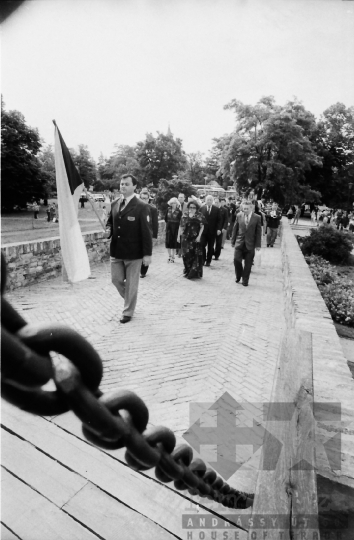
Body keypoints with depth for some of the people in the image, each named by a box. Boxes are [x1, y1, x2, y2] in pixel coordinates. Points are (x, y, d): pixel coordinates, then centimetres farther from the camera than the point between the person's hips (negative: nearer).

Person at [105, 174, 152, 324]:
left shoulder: (141, 207, -11)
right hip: (116, 251, 6)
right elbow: (110, 222, 19)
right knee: (116, 280, 14)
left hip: (133, 253, -5)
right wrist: (108, 230, -5)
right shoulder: (114, 204, 7)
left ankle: (128, 312, 25)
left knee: (131, 284, 7)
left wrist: (147, 254, -14)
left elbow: (146, 231, -12)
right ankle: (129, 300, 42)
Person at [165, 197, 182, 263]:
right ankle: (169, 256, 18)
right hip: (169, 227, 4)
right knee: (168, 241, 4)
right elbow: (165, 218, 13)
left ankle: (172, 257, 12)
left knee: (174, 242, 2)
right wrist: (168, 223, 9)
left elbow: (180, 220, -11)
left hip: (175, 228, -4)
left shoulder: (179, 211, -10)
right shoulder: (168, 209, 3)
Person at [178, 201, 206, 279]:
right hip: (185, 238, 3)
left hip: (195, 238, -3)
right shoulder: (185, 215, 8)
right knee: (186, 255, 6)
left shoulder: (199, 215, 0)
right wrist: (179, 236, 8)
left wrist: (199, 236, -12)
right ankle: (187, 271, 22)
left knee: (195, 255, -3)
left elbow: (202, 227, -3)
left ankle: (194, 273, 8)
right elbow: (181, 226, 11)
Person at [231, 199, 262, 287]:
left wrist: (258, 244, -3)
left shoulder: (257, 218, -3)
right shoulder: (239, 215, 2)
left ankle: (245, 280, 18)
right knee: (236, 260, -6)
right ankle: (238, 276, 20)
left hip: (250, 244, -1)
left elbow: (258, 232, -1)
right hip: (239, 242, 1)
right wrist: (233, 241, 6)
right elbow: (235, 229, 7)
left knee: (248, 264, 4)